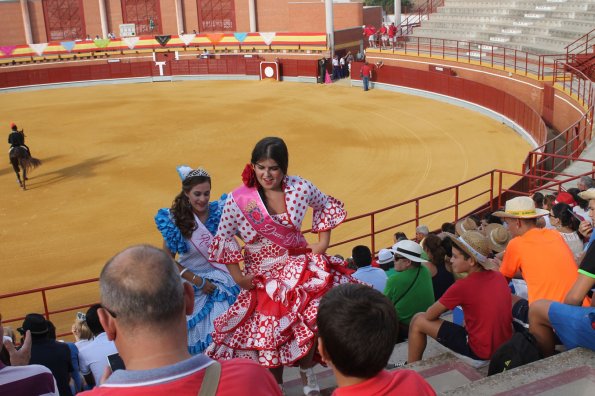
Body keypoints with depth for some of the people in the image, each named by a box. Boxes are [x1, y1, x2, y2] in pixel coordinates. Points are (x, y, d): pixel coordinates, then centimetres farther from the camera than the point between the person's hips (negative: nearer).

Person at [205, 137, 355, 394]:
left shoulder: (300, 188, -7)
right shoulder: (239, 199, -14)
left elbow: (325, 206, 12)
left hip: (299, 269, 1)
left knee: (310, 323, -14)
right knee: (269, 336, 5)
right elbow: (223, 238, -8)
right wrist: (238, 276, -7)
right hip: (262, 278, -1)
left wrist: (323, 241, 5)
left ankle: (307, 372, 12)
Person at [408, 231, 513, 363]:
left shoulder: (463, 286, -19)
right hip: (505, 346, 7)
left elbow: (430, 315, -8)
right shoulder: (499, 277, 0)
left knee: (418, 321, 1)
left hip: (480, 352, -7)